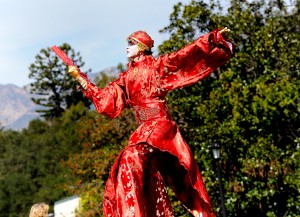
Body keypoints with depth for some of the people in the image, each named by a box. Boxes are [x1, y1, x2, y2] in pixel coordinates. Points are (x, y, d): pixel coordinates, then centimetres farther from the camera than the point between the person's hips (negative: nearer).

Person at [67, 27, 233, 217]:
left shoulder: (157, 65, 0)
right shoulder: (127, 77, 17)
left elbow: (187, 55, -8)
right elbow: (104, 99, 18)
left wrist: (214, 39, -17)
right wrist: (81, 78, 19)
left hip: (159, 126, -7)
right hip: (144, 130, 7)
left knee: (131, 160, -25)